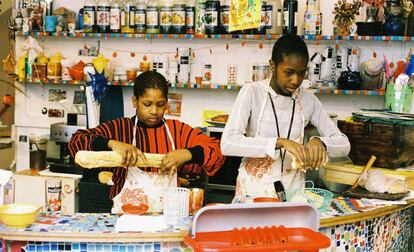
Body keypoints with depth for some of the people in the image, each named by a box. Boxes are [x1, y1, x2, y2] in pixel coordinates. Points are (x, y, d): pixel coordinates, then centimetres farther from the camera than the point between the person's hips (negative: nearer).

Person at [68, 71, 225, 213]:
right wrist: (112, 143, -16)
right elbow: (76, 141, 0)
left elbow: (217, 151, 5)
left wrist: (187, 154, -14)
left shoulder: (177, 130, 11)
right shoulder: (120, 128, 7)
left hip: (169, 213, 1)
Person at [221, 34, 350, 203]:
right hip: (254, 191, -3)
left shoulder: (308, 100, 4)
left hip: (293, 191, 3)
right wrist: (280, 142, -27)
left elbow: (344, 145, 7)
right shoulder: (252, 93, -6)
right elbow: (227, 143, -19)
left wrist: (320, 142, -15)